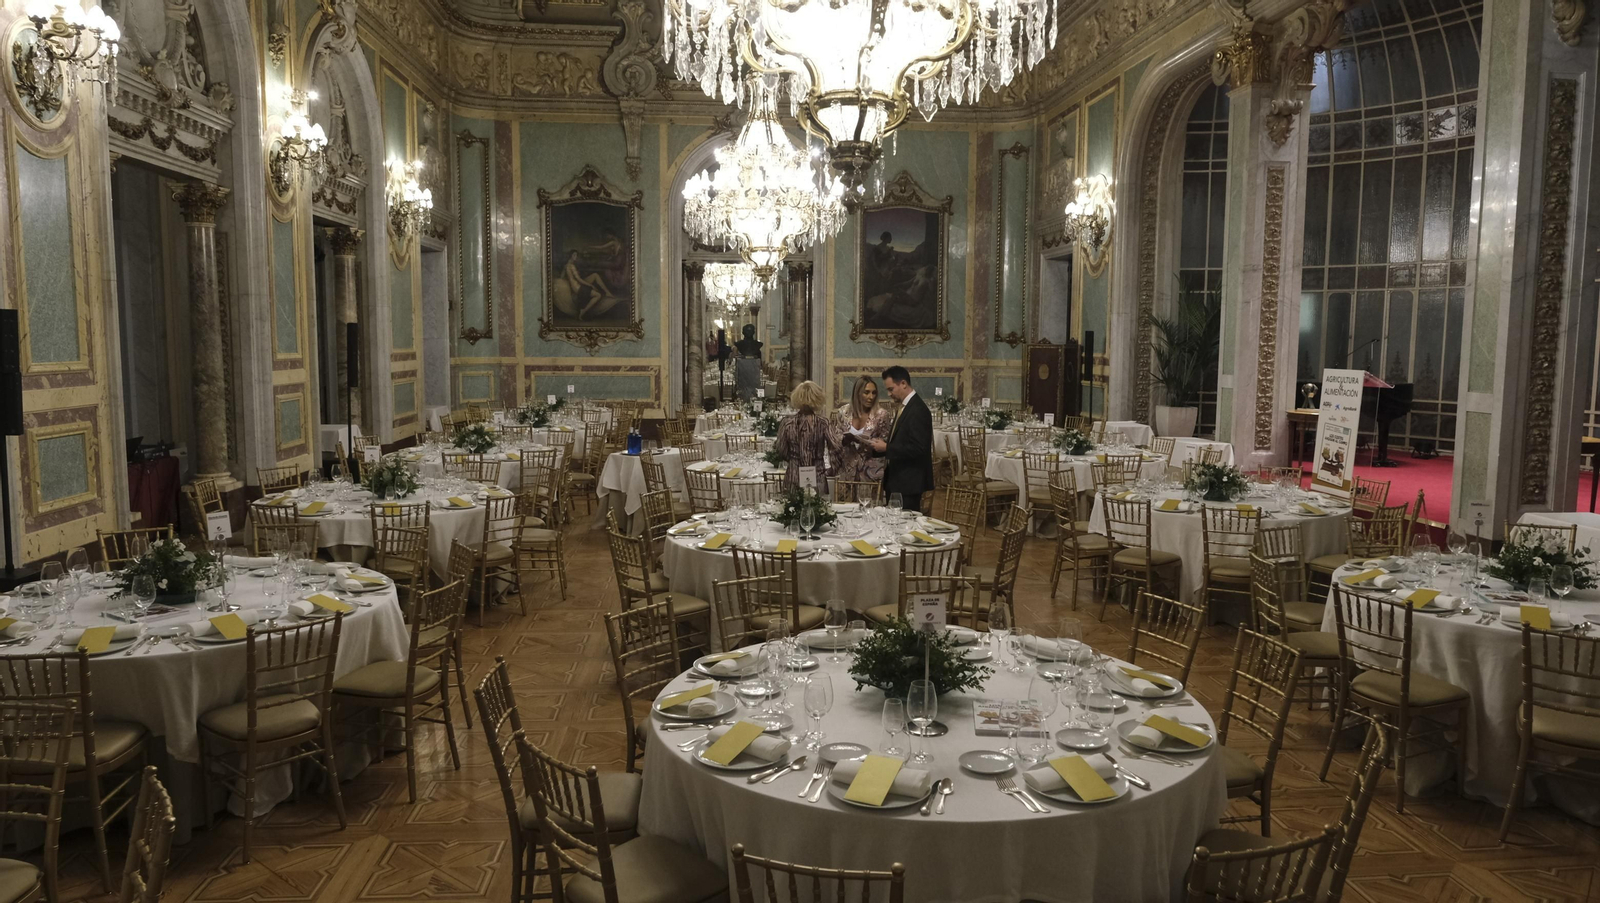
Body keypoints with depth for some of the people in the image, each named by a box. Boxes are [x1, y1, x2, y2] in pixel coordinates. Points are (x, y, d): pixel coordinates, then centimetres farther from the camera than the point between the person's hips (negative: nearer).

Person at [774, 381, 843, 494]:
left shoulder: (787, 422, -5)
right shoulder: (823, 423, -8)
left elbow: (780, 451, 0)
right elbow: (836, 450, -10)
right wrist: (830, 468, 5)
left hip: (793, 479, 1)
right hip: (817, 480, -1)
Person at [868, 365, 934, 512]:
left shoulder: (918, 410, -17)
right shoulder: (903, 407, 14)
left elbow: (917, 449, -23)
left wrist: (886, 448, -17)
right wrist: (883, 444, 2)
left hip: (908, 482, -9)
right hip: (897, 480, 9)